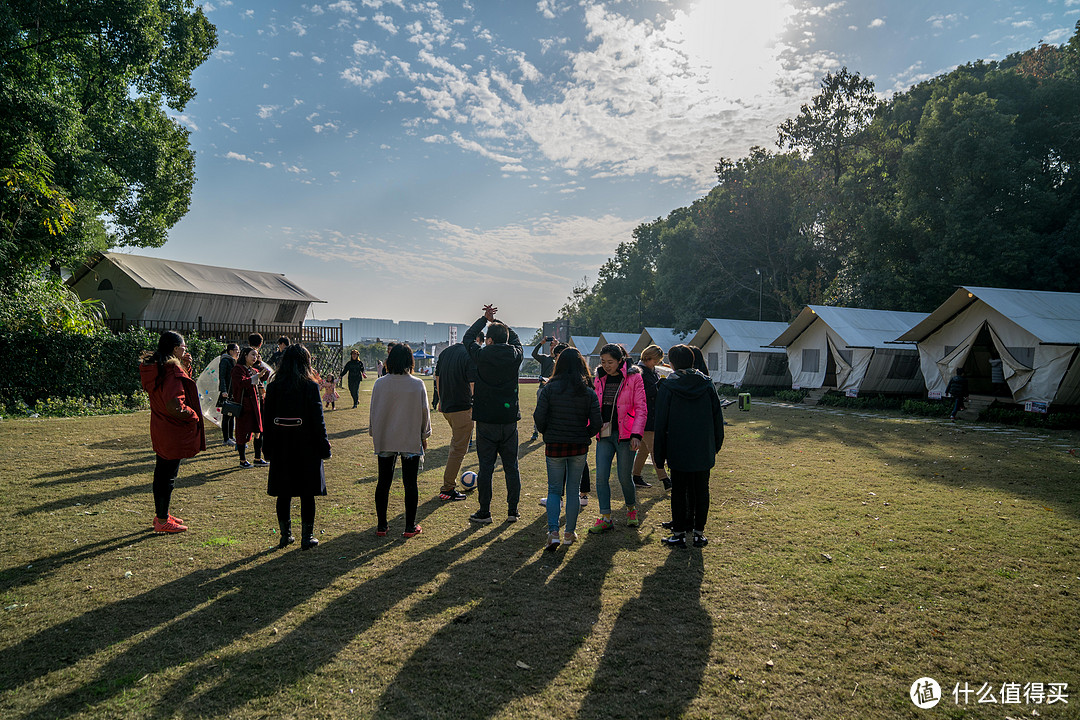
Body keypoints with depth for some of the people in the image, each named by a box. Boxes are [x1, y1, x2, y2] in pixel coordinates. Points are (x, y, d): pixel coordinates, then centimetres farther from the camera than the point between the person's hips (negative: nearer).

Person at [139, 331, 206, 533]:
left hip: (159, 429, 10)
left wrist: (185, 366, 3)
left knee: (161, 472, 19)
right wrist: (193, 416, -14)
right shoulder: (173, 370, -23)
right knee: (168, 476, 1)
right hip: (173, 433, -10)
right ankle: (162, 520, 10)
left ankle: (161, 514, 32)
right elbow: (175, 405, -30)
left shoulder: (153, 367, 7)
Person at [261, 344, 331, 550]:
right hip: (306, 449, -3)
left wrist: (268, 449, 12)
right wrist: (324, 448, -1)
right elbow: (318, 421, -9)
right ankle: (307, 537, 10)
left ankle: (285, 535, 19)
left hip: (281, 450, 3)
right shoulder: (310, 386, -11)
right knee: (307, 495, 5)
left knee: (284, 494, 12)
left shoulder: (273, 387, 0)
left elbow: (266, 420, 4)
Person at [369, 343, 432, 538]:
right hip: (411, 441, -1)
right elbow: (425, 412, -1)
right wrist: (424, 436, 12)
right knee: (410, 484, 6)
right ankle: (410, 527, 13)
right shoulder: (418, 385, -9)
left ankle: (381, 526, 18)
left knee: (383, 483, 11)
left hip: (385, 441, 2)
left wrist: (375, 434, 16)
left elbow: (374, 412, 2)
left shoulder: (380, 384, -6)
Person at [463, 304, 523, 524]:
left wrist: (485, 319, 19)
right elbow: (515, 338, 21)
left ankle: (484, 512, 9)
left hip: (486, 420, -2)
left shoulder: (482, 355, -8)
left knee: (485, 467, 3)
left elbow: (468, 338, 12)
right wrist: (495, 321, 23)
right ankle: (512, 511, 13)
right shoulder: (515, 355, -2)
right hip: (509, 419, 2)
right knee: (511, 467, 9)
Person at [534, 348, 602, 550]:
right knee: (573, 490, 14)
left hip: (554, 446, -1)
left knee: (554, 490, 10)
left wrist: (548, 433, 9)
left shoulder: (549, 388, -8)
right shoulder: (589, 392, -3)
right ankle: (570, 533, 21)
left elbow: (539, 417, -9)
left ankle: (553, 532, -5)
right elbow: (596, 423, -5)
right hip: (579, 448, 1)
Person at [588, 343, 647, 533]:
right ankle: (605, 518, 6)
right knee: (601, 476, -3)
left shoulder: (633, 378, -5)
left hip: (624, 435, -4)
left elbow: (641, 409, -7)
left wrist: (636, 434, -16)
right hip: (604, 434, 4)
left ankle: (631, 509, 29)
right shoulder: (599, 379, 9)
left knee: (624, 477, 3)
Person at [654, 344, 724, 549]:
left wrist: (659, 455, 1)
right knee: (701, 491, 11)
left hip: (678, 451, -3)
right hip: (704, 451, 3)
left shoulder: (667, 386, -7)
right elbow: (717, 417, 6)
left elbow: (661, 422, -5)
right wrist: (716, 445, 17)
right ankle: (699, 533, 16)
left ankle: (679, 534, 11)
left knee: (679, 491, 6)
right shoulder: (707, 384, 1)